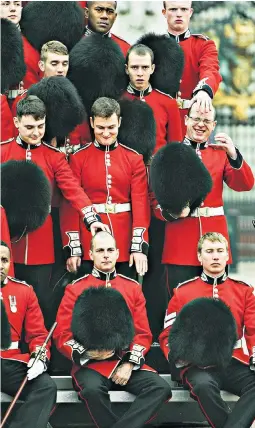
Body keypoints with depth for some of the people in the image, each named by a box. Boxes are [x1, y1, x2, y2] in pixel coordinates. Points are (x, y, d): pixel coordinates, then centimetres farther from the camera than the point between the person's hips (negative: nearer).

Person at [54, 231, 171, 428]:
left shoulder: (133, 287, 12)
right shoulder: (75, 289, 4)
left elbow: (143, 333, 9)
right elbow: (62, 336, 1)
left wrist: (129, 364, -8)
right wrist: (88, 353, -17)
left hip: (127, 362, 3)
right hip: (91, 364, -3)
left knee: (161, 388, -25)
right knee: (92, 390, -37)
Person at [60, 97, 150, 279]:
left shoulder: (134, 159, 5)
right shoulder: (78, 158, 2)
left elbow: (141, 203, -1)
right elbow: (70, 205, 0)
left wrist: (140, 246, -11)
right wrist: (71, 249, -6)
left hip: (125, 245, 1)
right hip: (89, 247, -1)